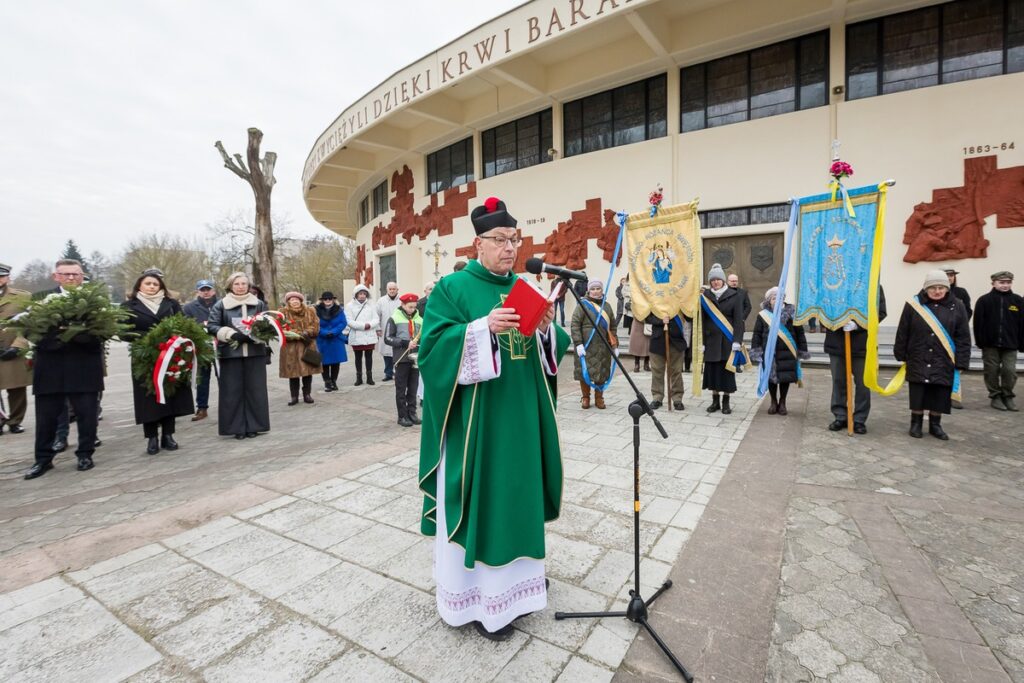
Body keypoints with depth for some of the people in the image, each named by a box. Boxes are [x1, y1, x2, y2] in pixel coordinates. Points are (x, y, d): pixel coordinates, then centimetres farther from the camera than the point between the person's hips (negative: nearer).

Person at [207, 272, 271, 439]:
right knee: (233, 390, 2)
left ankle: (253, 425, 13)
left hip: (255, 352, 1)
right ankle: (236, 427, 11)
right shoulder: (221, 305, 3)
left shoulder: (259, 304, 8)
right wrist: (232, 334, -16)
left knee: (255, 389, 4)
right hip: (231, 353, -1)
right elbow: (211, 326, -2)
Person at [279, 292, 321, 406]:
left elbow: (315, 327, 2)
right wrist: (299, 335, -17)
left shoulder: (310, 311, 9)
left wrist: (305, 333, -16)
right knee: (292, 371, 2)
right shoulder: (283, 312, 4)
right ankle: (294, 396, 10)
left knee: (308, 371, 4)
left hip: (308, 345, 1)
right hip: (290, 347, -1)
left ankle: (307, 394, 14)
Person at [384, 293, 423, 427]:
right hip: (401, 359, -3)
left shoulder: (419, 319, 5)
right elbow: (387, 339, -8)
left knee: (413, 388, 10)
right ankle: (402, 416, 13)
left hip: (415, 358, 3)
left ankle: (412, 413, 21)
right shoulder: (394, 319, -4)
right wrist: (405, 343, -18)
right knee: (401, 389, 5)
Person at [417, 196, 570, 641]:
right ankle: (478, 596, 22)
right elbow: (433, 346, -15)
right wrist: (484, 327, -28)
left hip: (521, 415, 6)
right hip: (477, 418, -6)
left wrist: (546, 329, -13)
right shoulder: (453, 288, -5)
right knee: (478, 499, 3)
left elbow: (549, 351, 10)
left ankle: (516, 572, 40)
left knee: (516, 493, 17)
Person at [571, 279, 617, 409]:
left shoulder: (607, 306, 12)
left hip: (603, 347, 4)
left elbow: (613, 327, 15)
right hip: (587, 346, -4)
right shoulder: (583, 304, -3)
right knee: (585, 372, 2)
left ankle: (599, 398, 23)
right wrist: (578, 343, -16)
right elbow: (574, 325, -9)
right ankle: (585, 397, 19)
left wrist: (615, 345, 9)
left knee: (602, 373, 9)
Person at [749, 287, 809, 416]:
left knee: (786, 377, 6)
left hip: (787, 352, 0)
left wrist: (802, 350, 2)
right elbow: (757, 334, 3)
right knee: (771, 377, 7)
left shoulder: (791, 313, 2)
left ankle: (782, 403, 23)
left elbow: (800, 333, 4)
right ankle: (773, 402, 24)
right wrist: (755, 351, -3)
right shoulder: (763, 315, 2)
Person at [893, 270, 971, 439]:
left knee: (940, 395, 7)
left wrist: (961, 362, -3)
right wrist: (901, 355, 2)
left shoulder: (957, 306, 0)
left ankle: (935, 425, 22)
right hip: (918, 360, -1)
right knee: (917, 394, 5)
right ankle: (916, 423, 19)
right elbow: (902, 333, 1)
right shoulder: (913, 305, -4)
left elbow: (963, 337, 1)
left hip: (944, 362, 1)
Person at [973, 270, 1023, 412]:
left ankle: (1007, 396, 17)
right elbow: (978, 323, -5)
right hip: (990, 344, -1)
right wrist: (980, 342, -10)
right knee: (992, 371, 6)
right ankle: (995, 396, 17)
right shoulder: (984, 300, -3)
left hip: (1010, 344, 2)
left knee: (1010, 371, 1)